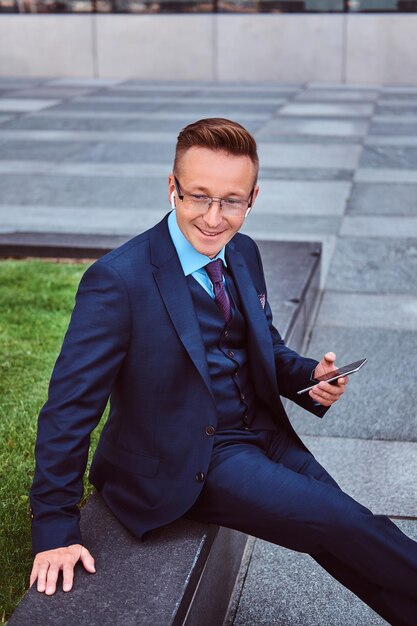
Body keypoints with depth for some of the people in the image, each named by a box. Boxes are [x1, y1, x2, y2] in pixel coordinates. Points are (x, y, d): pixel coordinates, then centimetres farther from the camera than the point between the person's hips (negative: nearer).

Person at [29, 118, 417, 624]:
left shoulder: (244, 254, 2)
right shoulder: (118, 280, -20)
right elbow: (69, 406, -17)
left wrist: (310, 377, -6)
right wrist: (55, 528, -16)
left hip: (263, 432, 7)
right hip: (189, 463, -7)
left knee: (344, 548, 0)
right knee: (340, 524, -14)